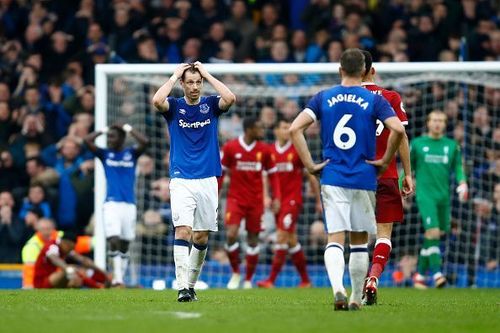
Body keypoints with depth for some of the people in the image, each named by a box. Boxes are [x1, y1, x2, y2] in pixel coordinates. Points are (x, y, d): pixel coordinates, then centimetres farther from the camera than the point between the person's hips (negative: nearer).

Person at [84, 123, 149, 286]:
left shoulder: (131, 154, 7)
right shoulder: (105, 154, 8)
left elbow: (144, 142, -10)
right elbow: (87, 140, -4)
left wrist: (129, 129, 0)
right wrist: (102, 131, 6)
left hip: (129, 204, 1)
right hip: (111, 204, -1)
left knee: (124, 245, 7)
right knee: (114, 242, -15)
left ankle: (120, 279, 16)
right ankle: (117, 279, -19)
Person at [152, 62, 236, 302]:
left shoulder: (211, 105, 5)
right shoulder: (174, 106, 2)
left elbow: (230, 98, -16)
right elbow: (157, 101, -21)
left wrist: (207, 74, -8)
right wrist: (175, 75, -9)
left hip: (208, 180, 2)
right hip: (181, 180, -2)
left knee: (202, 237, 6)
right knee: (183, 230, -17)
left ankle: (191, 284, 22)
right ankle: (182, 288, -22)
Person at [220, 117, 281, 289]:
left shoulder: (264, 150, 1)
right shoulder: (230, 147, -4)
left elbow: (273, 175, 8)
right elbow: (221, 173, 5)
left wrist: (276, 198, -3)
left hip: (256, 201, 2)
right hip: (235, 198, -2)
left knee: (253, 239, 4)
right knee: (231, 235, -17)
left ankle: (248, 280, 15)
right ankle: (235, 273, 5)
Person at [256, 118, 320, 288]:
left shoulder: (297, 151, -2)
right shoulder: (269, 151, 7)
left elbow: (311, 176, 4)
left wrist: (319, 201, 6)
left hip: (293, 200, -5)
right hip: (278, 201, 5)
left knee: (281, 237, -14)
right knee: (292, 241, 9)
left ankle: (271, 279, -16)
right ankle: (305, 280, 18)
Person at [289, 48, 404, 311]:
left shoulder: (323, 98, 5)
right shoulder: (374, 100, -1)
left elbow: (295, 128, -4)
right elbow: (398, 129, -14)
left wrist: (310, 165, -1)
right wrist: (385, 161, -2)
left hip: (332, 178, 1)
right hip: (364, 180, -1)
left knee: (335, 239, -4)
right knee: (359, 241, 12)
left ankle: (337, 289, -28)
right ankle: (356, 298, 16)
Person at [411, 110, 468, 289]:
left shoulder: (452, 145, 11)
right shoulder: (417, 143, 5)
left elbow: (458, 167, 12)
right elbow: (407, 167, 11)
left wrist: (462, 182, -7)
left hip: (444, 196, 4)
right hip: (425, 194, -4)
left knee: (436, 235, 6)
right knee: (432, 231, -19)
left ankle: (420, 273, 20)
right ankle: (436, 273, -25)